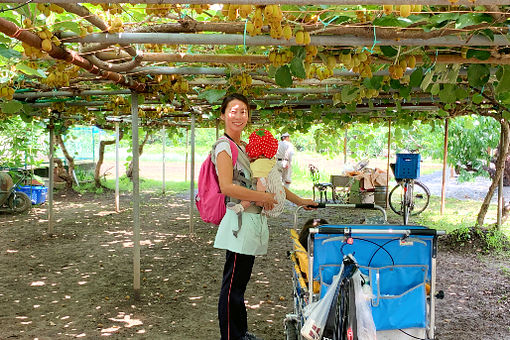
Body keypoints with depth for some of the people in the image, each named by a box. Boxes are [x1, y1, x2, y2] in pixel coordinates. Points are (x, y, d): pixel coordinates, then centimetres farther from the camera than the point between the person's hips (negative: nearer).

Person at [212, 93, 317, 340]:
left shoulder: (246, 147, 18)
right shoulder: (224, 147, -9)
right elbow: (227, 187, -21)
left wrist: (298, 200, 22)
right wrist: (262, 197, -14)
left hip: (253, 221, 9)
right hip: (239, 221, -8)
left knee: (240, 282, 17)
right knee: (233, 285, -1)